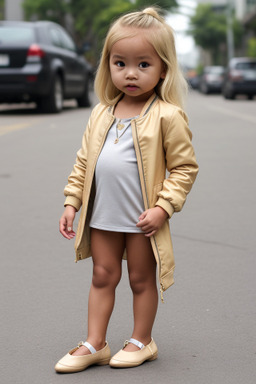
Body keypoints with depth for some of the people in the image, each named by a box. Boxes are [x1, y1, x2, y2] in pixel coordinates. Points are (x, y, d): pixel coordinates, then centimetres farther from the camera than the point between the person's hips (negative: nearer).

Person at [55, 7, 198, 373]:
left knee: (141, 279, 11)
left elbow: (184, 166, -10)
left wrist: (163, 207, -18)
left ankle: (142, 341, 28)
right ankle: (94, 344, 22)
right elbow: (84, 161, 11)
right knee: (102, 277, 12)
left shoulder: (167, 116, -12)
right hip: (102, 216, 5)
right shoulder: (101, 113, 5)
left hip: (142, 219, -5)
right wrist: (72, 202, 6)